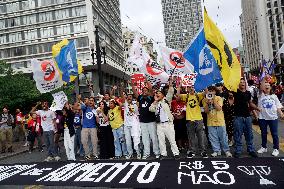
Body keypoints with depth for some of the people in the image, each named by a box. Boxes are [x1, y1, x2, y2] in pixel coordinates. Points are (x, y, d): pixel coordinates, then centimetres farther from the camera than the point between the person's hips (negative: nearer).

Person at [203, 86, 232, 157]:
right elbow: (206, 111, -3)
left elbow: (219, 108, -16)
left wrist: (213, 100, -19)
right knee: (213, 138, 6)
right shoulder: (206, 100, 3)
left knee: (223, 137, 5)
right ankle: (216, 151, 18)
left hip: (220, 121, -2)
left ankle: (227, 151, 19)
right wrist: (208, 103, -16)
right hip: (211, 122, 2)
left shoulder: (219, 98, -3)